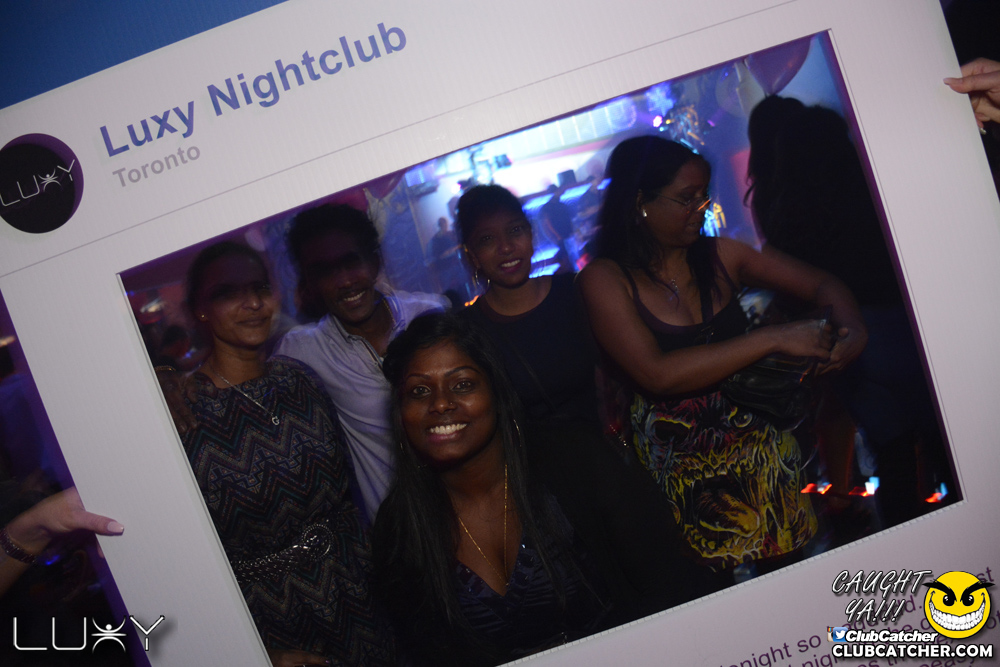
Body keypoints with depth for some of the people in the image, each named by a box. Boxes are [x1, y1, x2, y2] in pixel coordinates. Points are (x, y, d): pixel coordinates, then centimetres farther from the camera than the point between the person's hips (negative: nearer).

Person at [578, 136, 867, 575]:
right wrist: (774, 339, -19)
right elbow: (656, 375, -19)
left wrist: (852, 328, -9)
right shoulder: (605, 280, -6)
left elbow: (822, 285, 15)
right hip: (685, 472, -4)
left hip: (760, 450, 4)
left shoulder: (720, 256, 7)